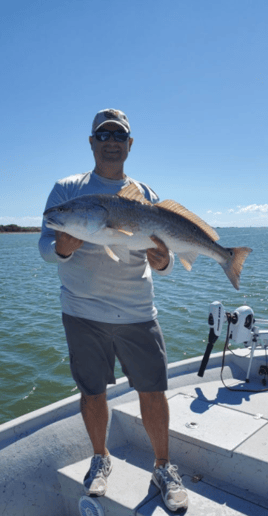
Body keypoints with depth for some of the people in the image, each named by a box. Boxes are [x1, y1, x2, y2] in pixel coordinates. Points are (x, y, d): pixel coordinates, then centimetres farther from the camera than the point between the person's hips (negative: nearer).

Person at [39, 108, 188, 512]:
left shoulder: (145, 195, 7)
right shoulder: (67, 189, 3)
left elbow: (164, 259, 4)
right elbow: (44, 246, -3)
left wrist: (163, 261, -21)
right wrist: (62, 248, -26)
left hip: (138, 312, 1)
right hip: (83, 312, 0)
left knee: (153, 391, 4)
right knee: (92, 391, 10)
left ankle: (163, 467, 28)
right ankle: (101, 459, 37)